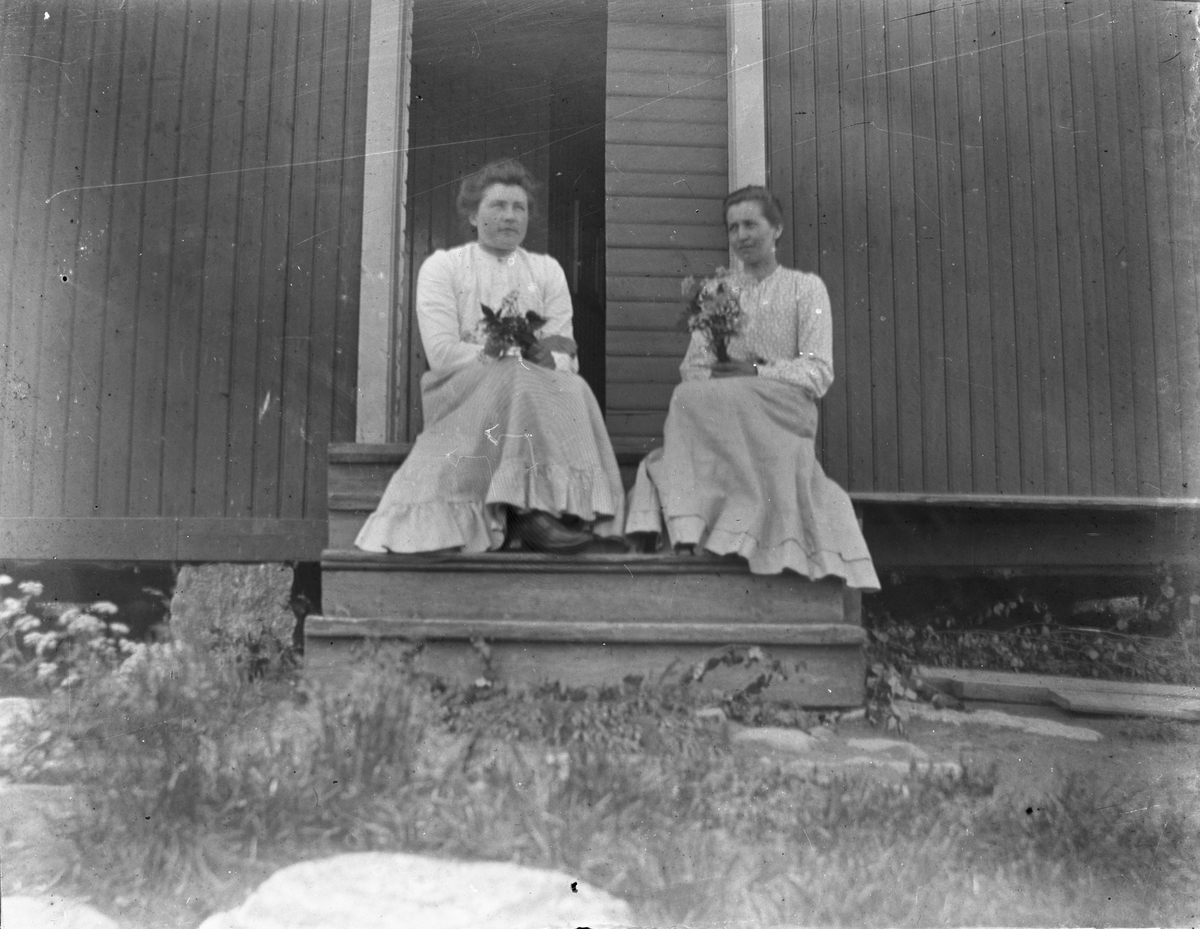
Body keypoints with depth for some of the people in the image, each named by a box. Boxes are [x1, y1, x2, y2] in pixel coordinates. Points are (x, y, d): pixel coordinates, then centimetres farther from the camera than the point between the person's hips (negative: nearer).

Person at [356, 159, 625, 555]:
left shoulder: (547, 270, 17)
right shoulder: (442, 266, 8)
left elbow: (567, 357, 7)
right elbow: (441, 352, -7)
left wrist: (550, 358, -19)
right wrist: (518, 359, -18)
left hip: (541, 392, 3)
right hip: (461, 395, -3)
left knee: (573, 387, -29)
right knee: (518, 378, -34)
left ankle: (575, 508, -36)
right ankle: (535, 508, -38)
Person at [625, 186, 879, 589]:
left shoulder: (806, 288, 11)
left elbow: (819, 374, -1)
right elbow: (693, 367, 11)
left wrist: (757, 372, -16)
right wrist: (711, 378, -13)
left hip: (786, 412, -3)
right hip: (724, 413, 3)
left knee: (692, 401, -30)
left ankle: (688, 524, -28)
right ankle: (687, 525, -32)